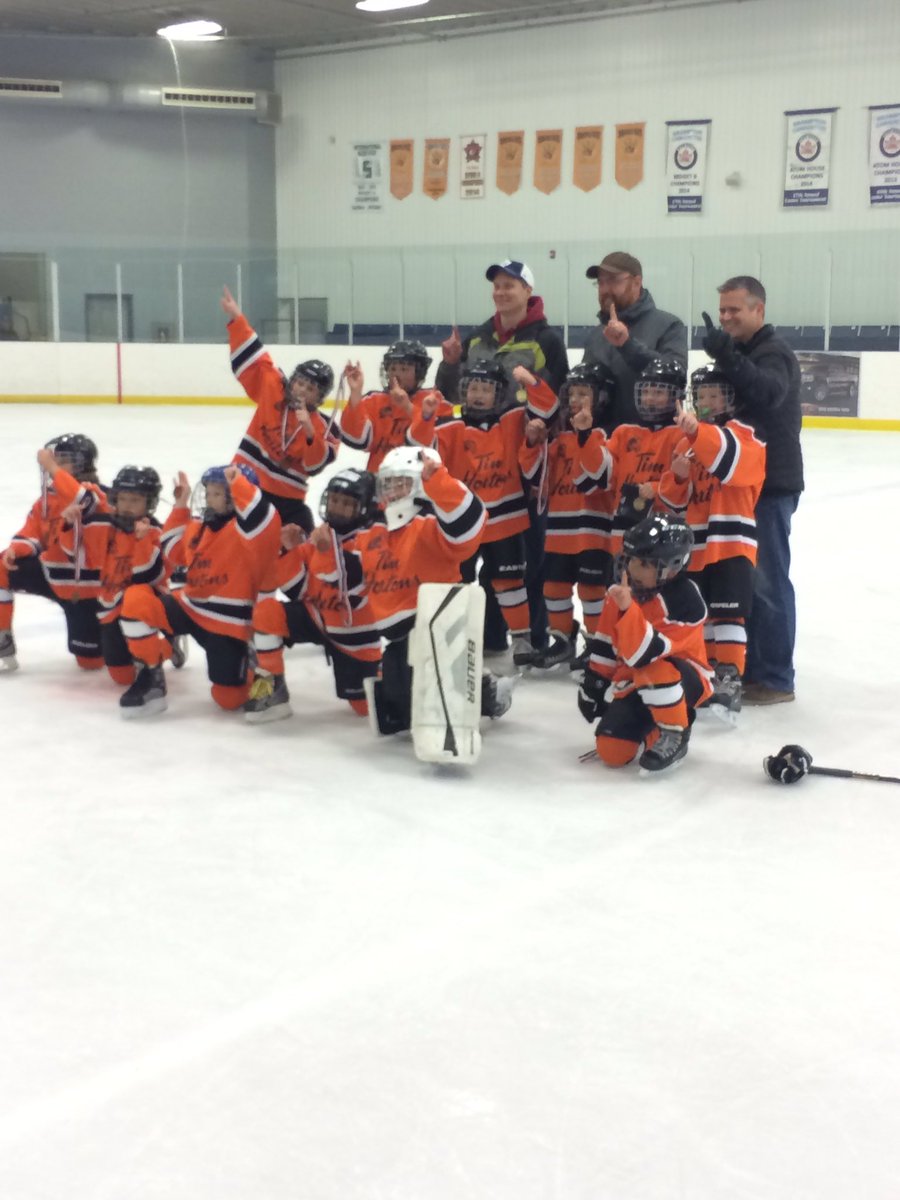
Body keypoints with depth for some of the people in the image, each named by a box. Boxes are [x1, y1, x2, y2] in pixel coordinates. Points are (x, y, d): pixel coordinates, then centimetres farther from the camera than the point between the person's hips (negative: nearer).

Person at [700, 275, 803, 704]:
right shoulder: (737, 355, 17)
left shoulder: (775, 354, -12)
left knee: (766, 580, -6)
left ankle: (775, 679, -1)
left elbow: (769, 393, -34)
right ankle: (747, 666, 23)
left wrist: (727, 357, -47)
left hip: (770, 485, -9)